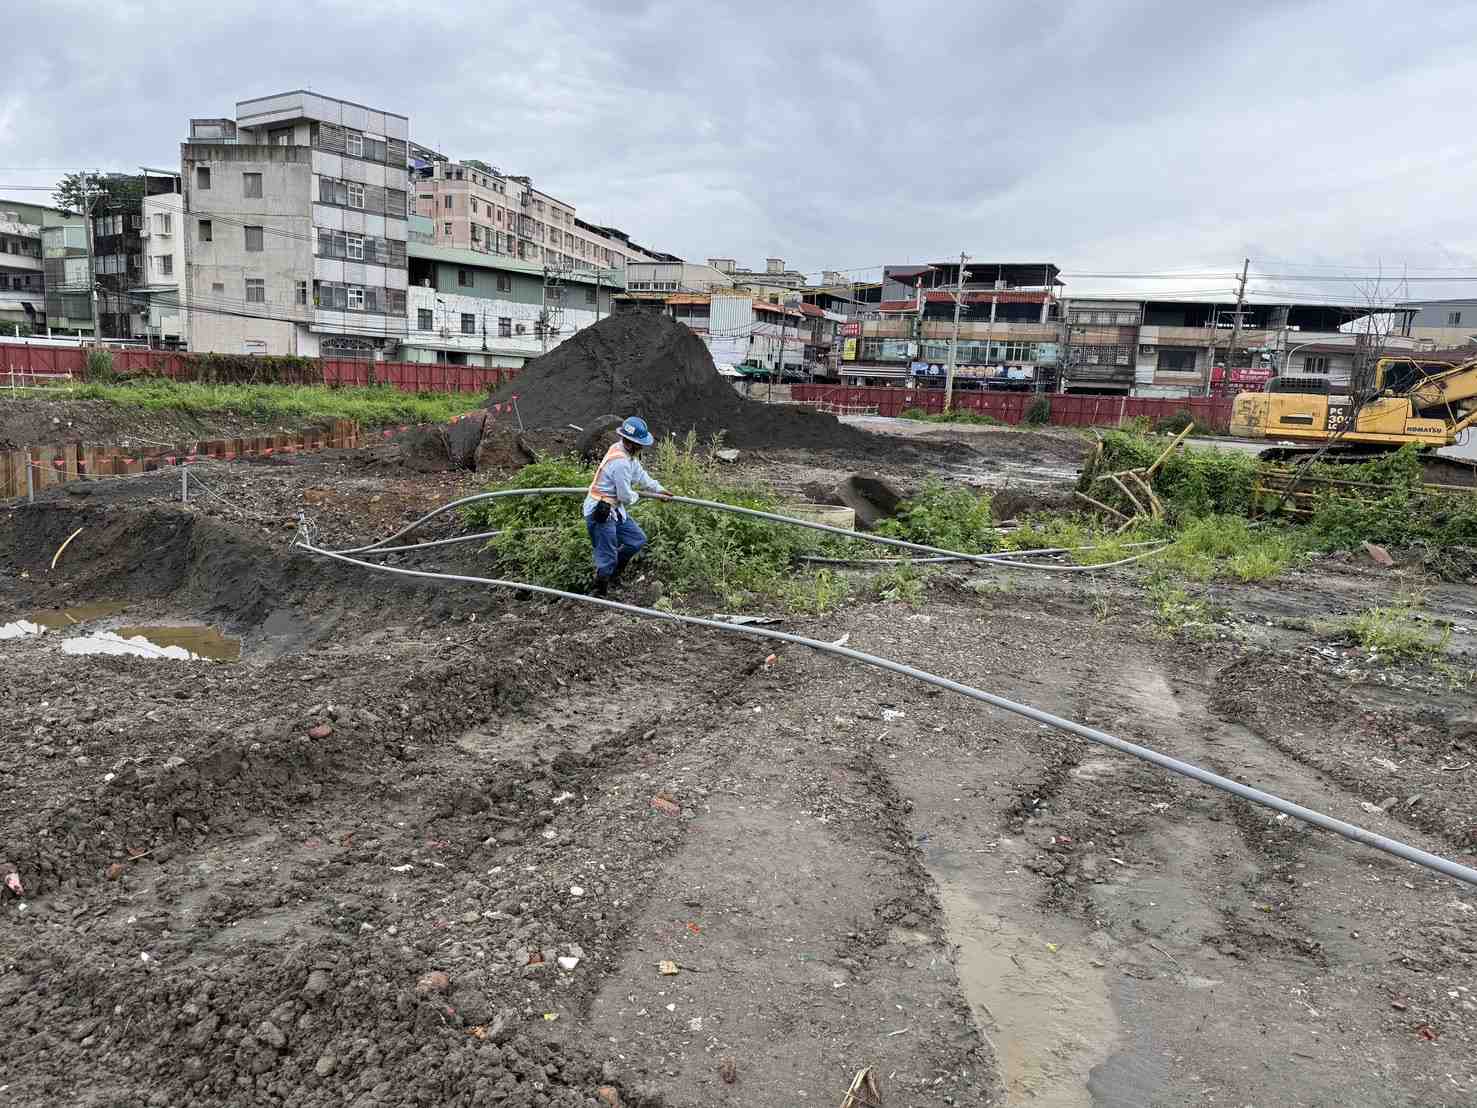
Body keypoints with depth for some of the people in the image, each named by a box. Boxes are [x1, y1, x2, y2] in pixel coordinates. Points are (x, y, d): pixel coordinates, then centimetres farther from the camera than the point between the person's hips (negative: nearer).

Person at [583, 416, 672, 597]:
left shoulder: (628, 452, 5)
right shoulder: (621, 462, -26)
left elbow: (640, 473, 22)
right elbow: (626, 496, -19)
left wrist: (658, 489, 20)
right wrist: (635, 497, 4)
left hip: (614, 510, 10)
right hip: (600, 513, -10)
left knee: (637, 540, 16)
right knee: (607, 558, -6)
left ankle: (612, 574, 30)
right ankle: (596, 594, 7)